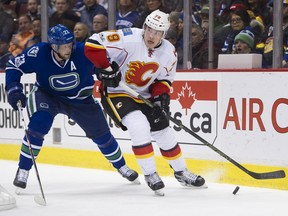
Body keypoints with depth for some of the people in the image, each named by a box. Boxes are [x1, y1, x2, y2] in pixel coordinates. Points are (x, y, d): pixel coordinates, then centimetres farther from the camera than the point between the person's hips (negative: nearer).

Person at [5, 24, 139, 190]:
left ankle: (121, 166, 35)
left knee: (101, 134, 7)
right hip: (47, 95, -1)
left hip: (80, 98, 1)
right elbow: (14, 65, -14)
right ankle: (23, 171, -14)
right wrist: (14, 88, -25)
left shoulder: (83, 52, -29)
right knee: (38, 125, -28)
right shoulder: (39, 54, -27)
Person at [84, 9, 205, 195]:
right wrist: (106, 68, -30)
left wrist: (161, 96, -12)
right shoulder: (129, 39, -26)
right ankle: (150, 174, -11)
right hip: (116, 93, -6)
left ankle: (181, 172, 31)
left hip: (144, 95, 6)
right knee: (140, 126, -27)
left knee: (164, 132, 9)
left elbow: (164, 78, 6)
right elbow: (93, 44, -26)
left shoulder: (169, 52, -7)